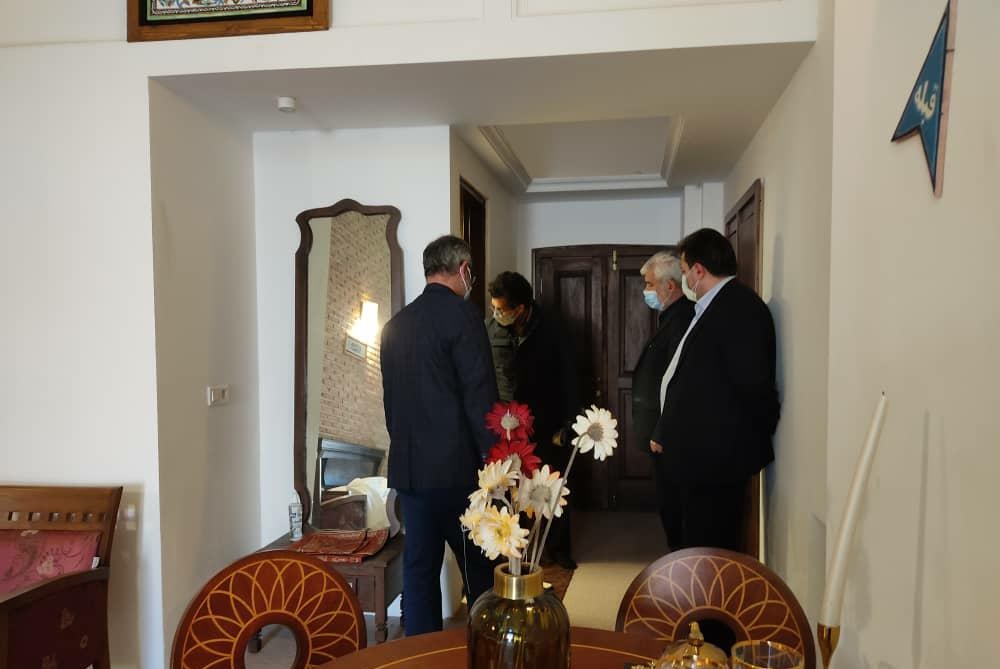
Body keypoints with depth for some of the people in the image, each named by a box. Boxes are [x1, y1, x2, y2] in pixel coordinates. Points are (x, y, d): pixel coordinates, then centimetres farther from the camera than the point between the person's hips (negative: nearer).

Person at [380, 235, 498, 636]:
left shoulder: (396, 324, 10)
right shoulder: (462, 315, -10)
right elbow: (480, 397, -14)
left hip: (407, 468, 7)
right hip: (456, 468, -6)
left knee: (419, 567, 12)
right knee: (480, 571, 6)